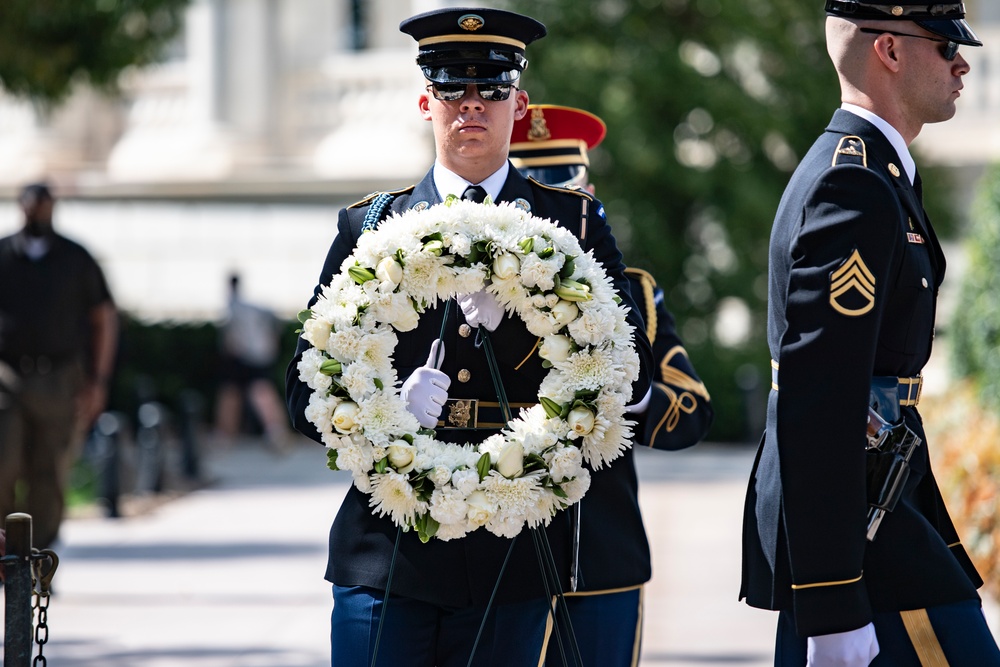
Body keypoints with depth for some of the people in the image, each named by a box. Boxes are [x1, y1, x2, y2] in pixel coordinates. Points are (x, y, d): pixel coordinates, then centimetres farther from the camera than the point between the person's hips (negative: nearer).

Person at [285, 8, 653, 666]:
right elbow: (308, 389, 8)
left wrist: (515, 317, -13)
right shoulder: (368, 227, 10)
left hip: (513, 561, 0)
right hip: (386, 554, 0)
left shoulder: (575, 223, 9)